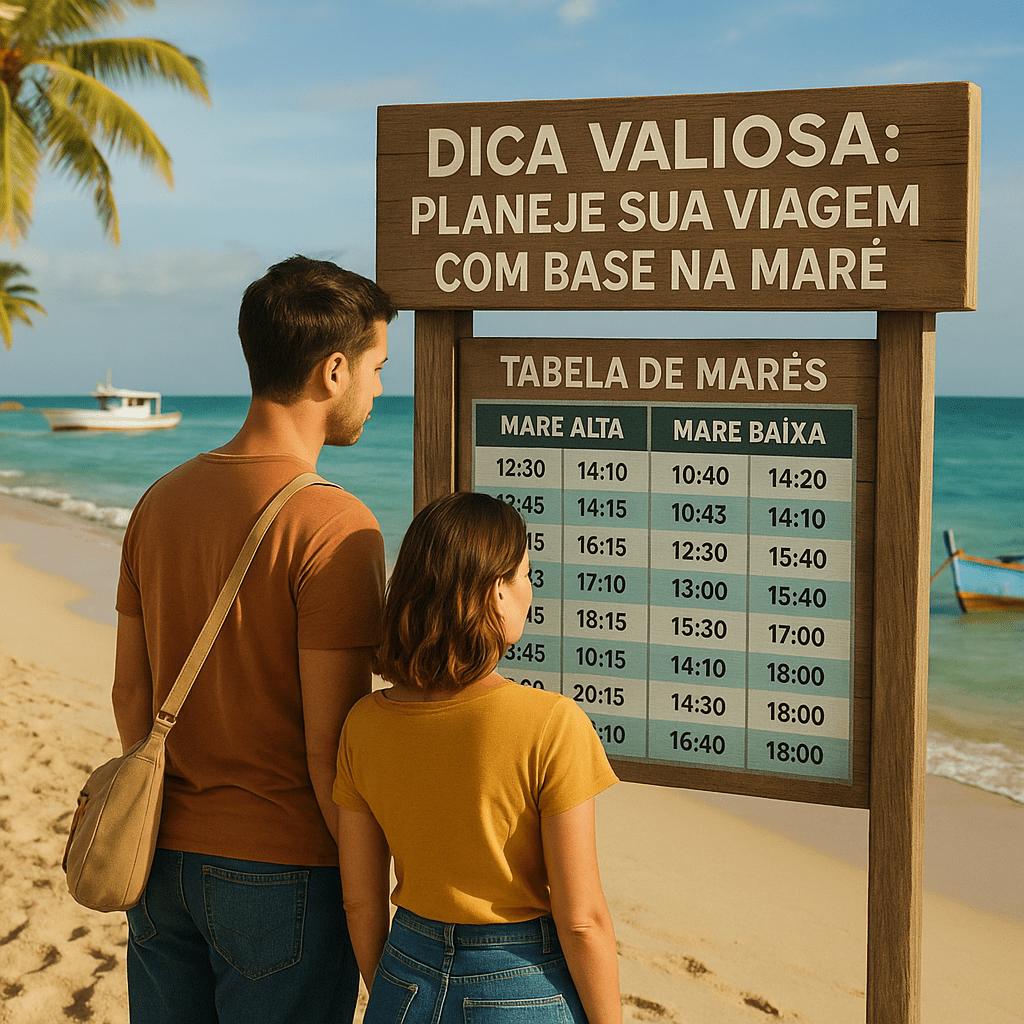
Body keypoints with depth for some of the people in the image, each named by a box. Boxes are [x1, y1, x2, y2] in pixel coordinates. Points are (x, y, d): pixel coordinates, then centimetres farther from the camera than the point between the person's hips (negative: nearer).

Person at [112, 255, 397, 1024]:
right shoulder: (336, 528, -18)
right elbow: (330, 744, -18)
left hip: (166, 855, 6)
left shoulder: (162, 501, 3)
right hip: (282, 871, -6)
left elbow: (130, 693, 9)